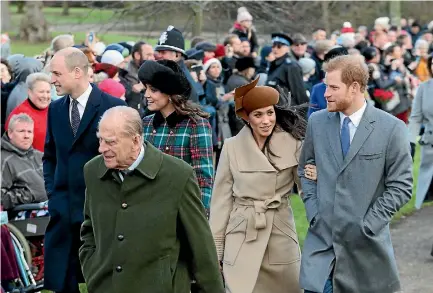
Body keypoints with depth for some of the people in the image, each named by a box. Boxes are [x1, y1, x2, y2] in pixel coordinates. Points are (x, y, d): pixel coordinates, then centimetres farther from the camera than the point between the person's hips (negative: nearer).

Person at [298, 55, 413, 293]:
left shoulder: (391, 128, -8)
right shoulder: (317, 122, 4)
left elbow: (401, 187, -6)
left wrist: (367, 225, -10)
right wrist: (313, 212, 2)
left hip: (365, 244, -2)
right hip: (321, 236, 3)